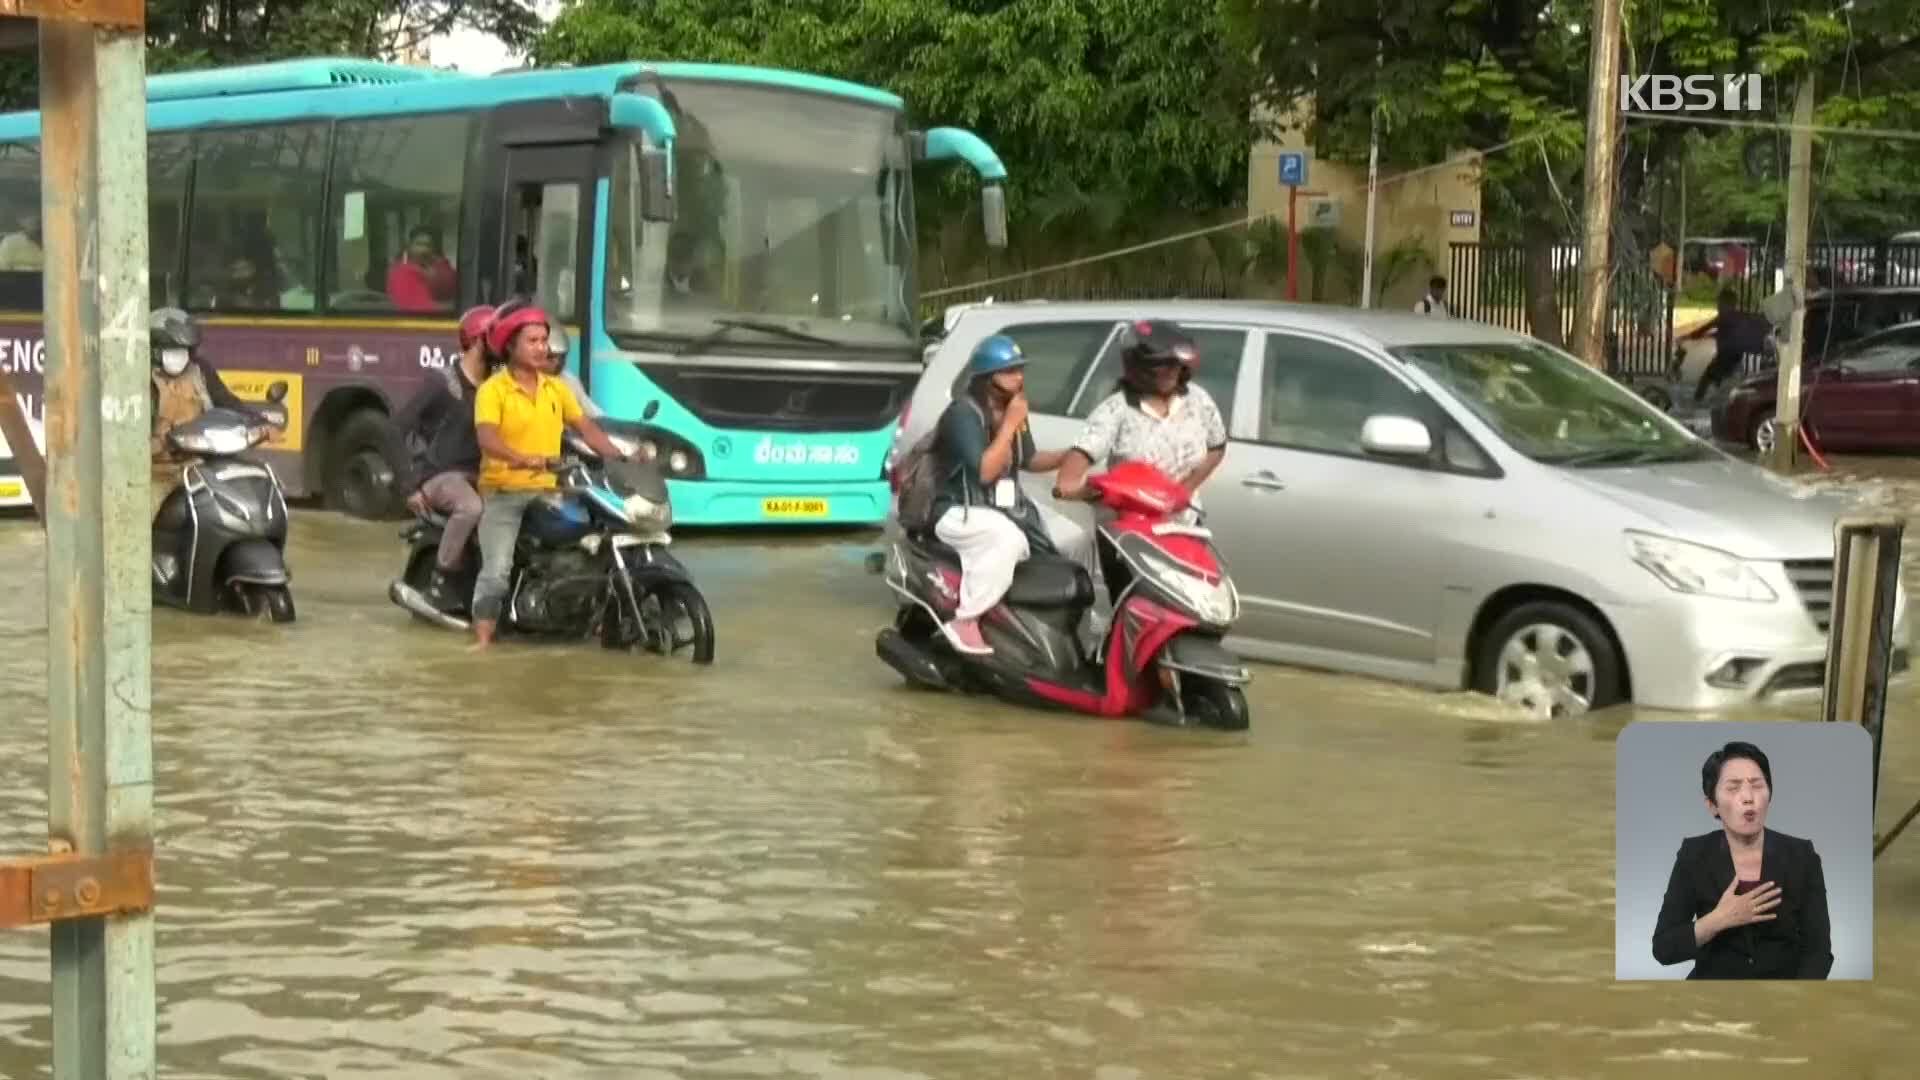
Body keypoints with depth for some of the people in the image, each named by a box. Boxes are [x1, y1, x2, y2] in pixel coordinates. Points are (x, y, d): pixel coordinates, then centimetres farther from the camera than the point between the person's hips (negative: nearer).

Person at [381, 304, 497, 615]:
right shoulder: (441, 385, -8)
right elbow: (395, 430, -10)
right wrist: (409, 486, -15)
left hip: (476, 475, 7)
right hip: (440, 475, -7)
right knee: (471, 507, -37)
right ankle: (440, 581, -24)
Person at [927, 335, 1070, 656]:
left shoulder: (1012, 411, 9)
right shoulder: (963, 413, -18)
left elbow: (1028, 460, 21)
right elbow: (984, 471, -26)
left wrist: (1070, 456, 5)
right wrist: (1009, 425, -22)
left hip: (1005, 508, 9)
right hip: (960, 513, -9)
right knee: (1009, 539, -38)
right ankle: (964, 620, -32)